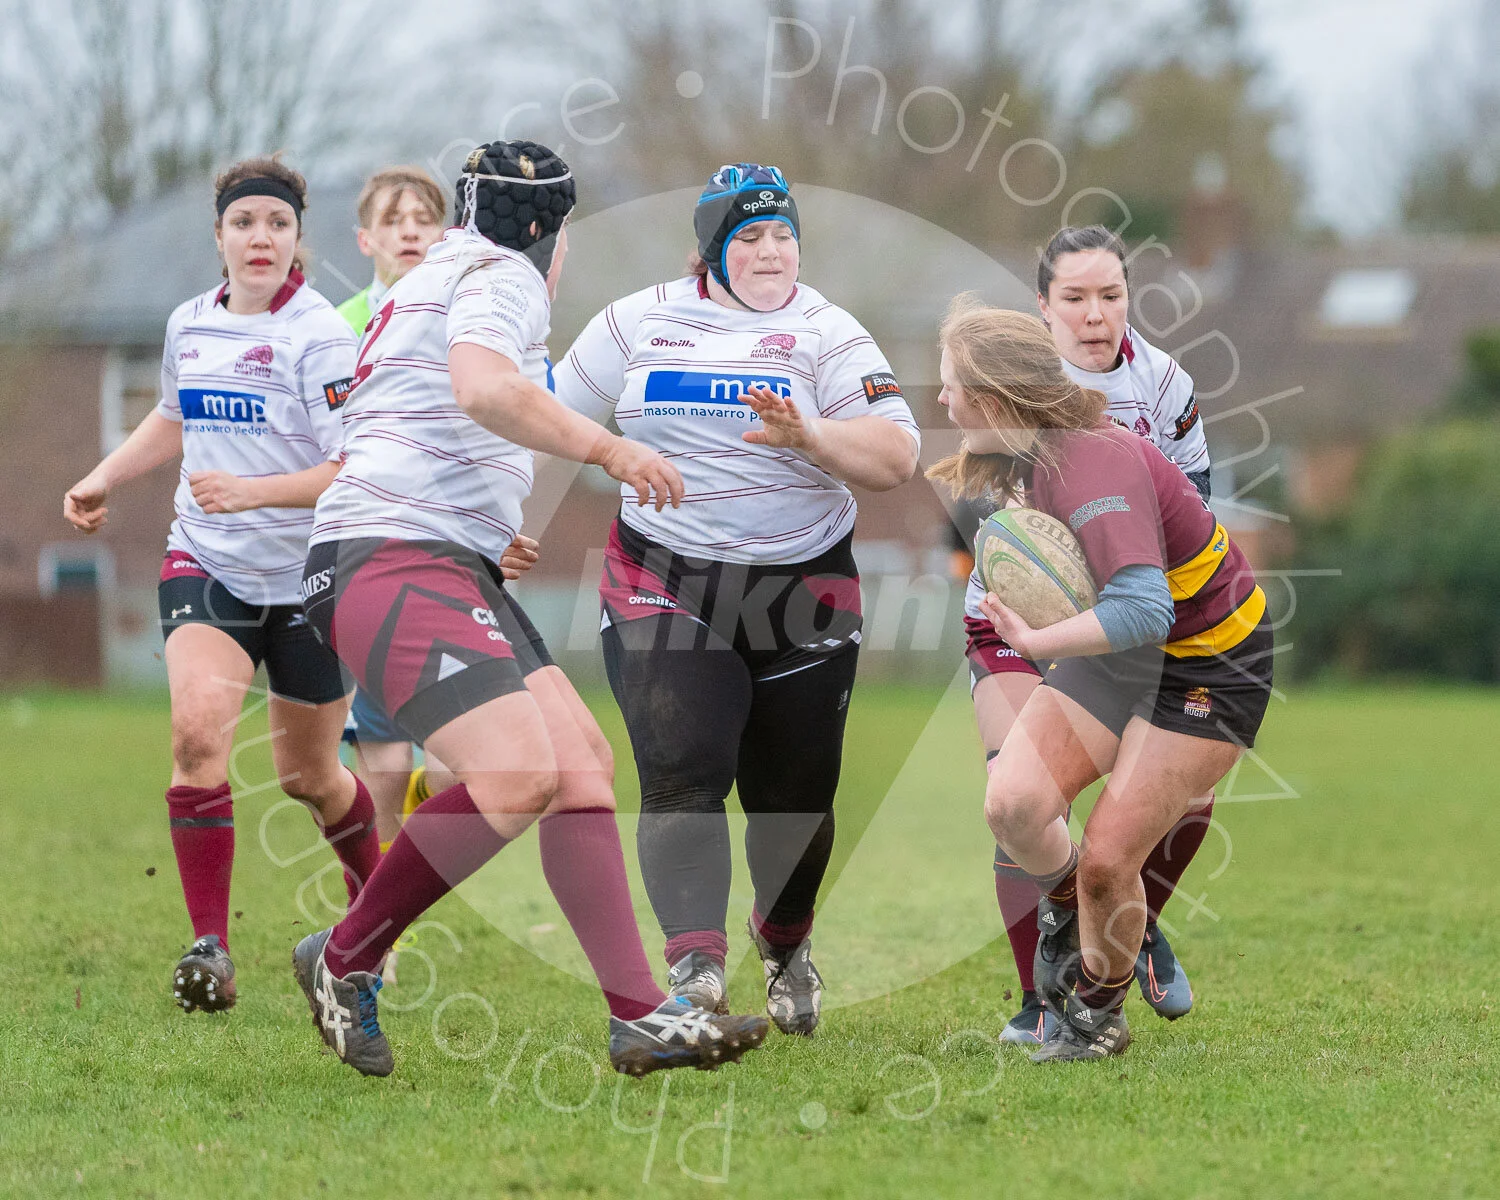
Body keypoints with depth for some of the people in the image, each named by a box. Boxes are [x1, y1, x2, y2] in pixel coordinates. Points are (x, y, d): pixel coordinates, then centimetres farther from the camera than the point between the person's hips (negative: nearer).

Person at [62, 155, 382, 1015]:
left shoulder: (320, 338, -15)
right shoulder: (190, 325, 5)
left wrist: (252, 491, -31)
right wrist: (104, 479, 16)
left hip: (310, 579, -4)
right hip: (206, 566, 4)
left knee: (307, 775, 11)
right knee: (199, 728, -22)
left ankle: (376, 899, 43)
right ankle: (210, 946, -18)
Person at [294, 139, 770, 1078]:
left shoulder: (442, 275, 28)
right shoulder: (502, 274, -4)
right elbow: (482, 387, -25)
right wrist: (605, 448, -22)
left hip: (456, 566, 11)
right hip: (391, 559, -11)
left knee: (584, 760, -2)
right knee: (518, 775, -26)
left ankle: (640, 1017, -10)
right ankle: (344, 963, -9)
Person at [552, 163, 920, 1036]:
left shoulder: (826, 334, -1)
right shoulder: (638, 322, 6)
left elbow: (897, 458, -11)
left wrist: (807, 434, -27)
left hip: (802, 595, 0)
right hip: (667, 587, 0)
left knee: (794, 791, 7)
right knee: (683, 769, -17)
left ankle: (786, 945, 34)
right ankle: (695, 966, -24)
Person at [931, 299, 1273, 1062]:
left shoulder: (1096, 470, -32)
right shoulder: (1034, 457, -4)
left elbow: (1143, 611, -44)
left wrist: (1034, 641, -37)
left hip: (1208, 669, -7)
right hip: (1118, 649, 8)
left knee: (1107, 860, -11)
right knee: (1013, 802, -14)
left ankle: (1100, 1013, 17)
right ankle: (1066, 906, 18)